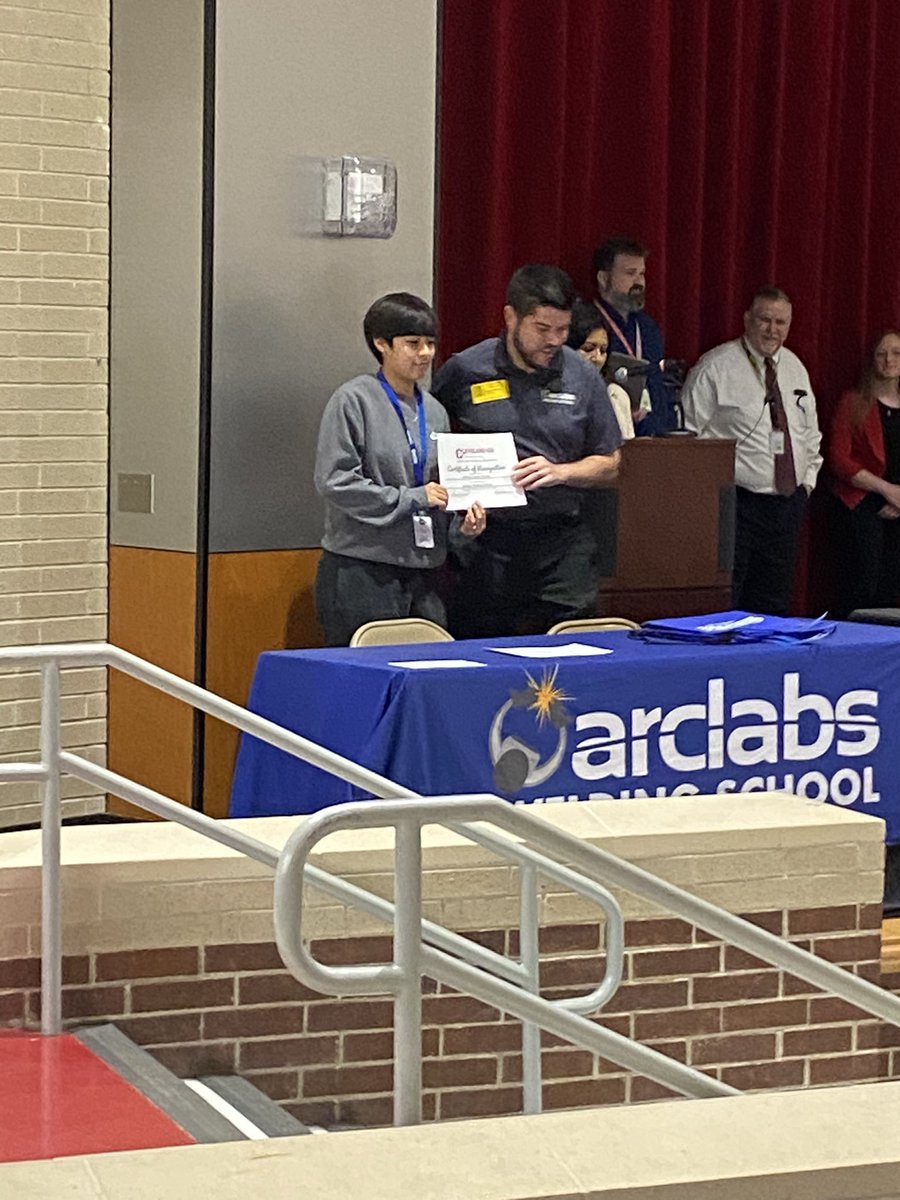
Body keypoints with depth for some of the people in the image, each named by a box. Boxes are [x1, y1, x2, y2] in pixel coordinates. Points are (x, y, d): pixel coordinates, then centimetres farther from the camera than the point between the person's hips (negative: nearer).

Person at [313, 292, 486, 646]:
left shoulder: (434, 411, 14)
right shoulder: (354, 400, -6)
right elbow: (334, 481, -14)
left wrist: (466, 515, 2)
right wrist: (410, 498, -13)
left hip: (422, 570, 6)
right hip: (361, 571, -6)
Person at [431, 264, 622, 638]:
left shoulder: (582, 378, 6)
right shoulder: (463, 372, 0)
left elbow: (608, 464, 12)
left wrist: (559, 472, -6)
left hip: (563, 544, 2)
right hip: (485, 543, -2)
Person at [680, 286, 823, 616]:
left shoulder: (795, 368, 14)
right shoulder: (715, 367, -8)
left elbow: (811, 433, 24)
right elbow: (689, 434, -9)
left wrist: (808, 479, 13)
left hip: (790, 502, 7)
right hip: (737, 503, -7)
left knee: (773, 607, 10)